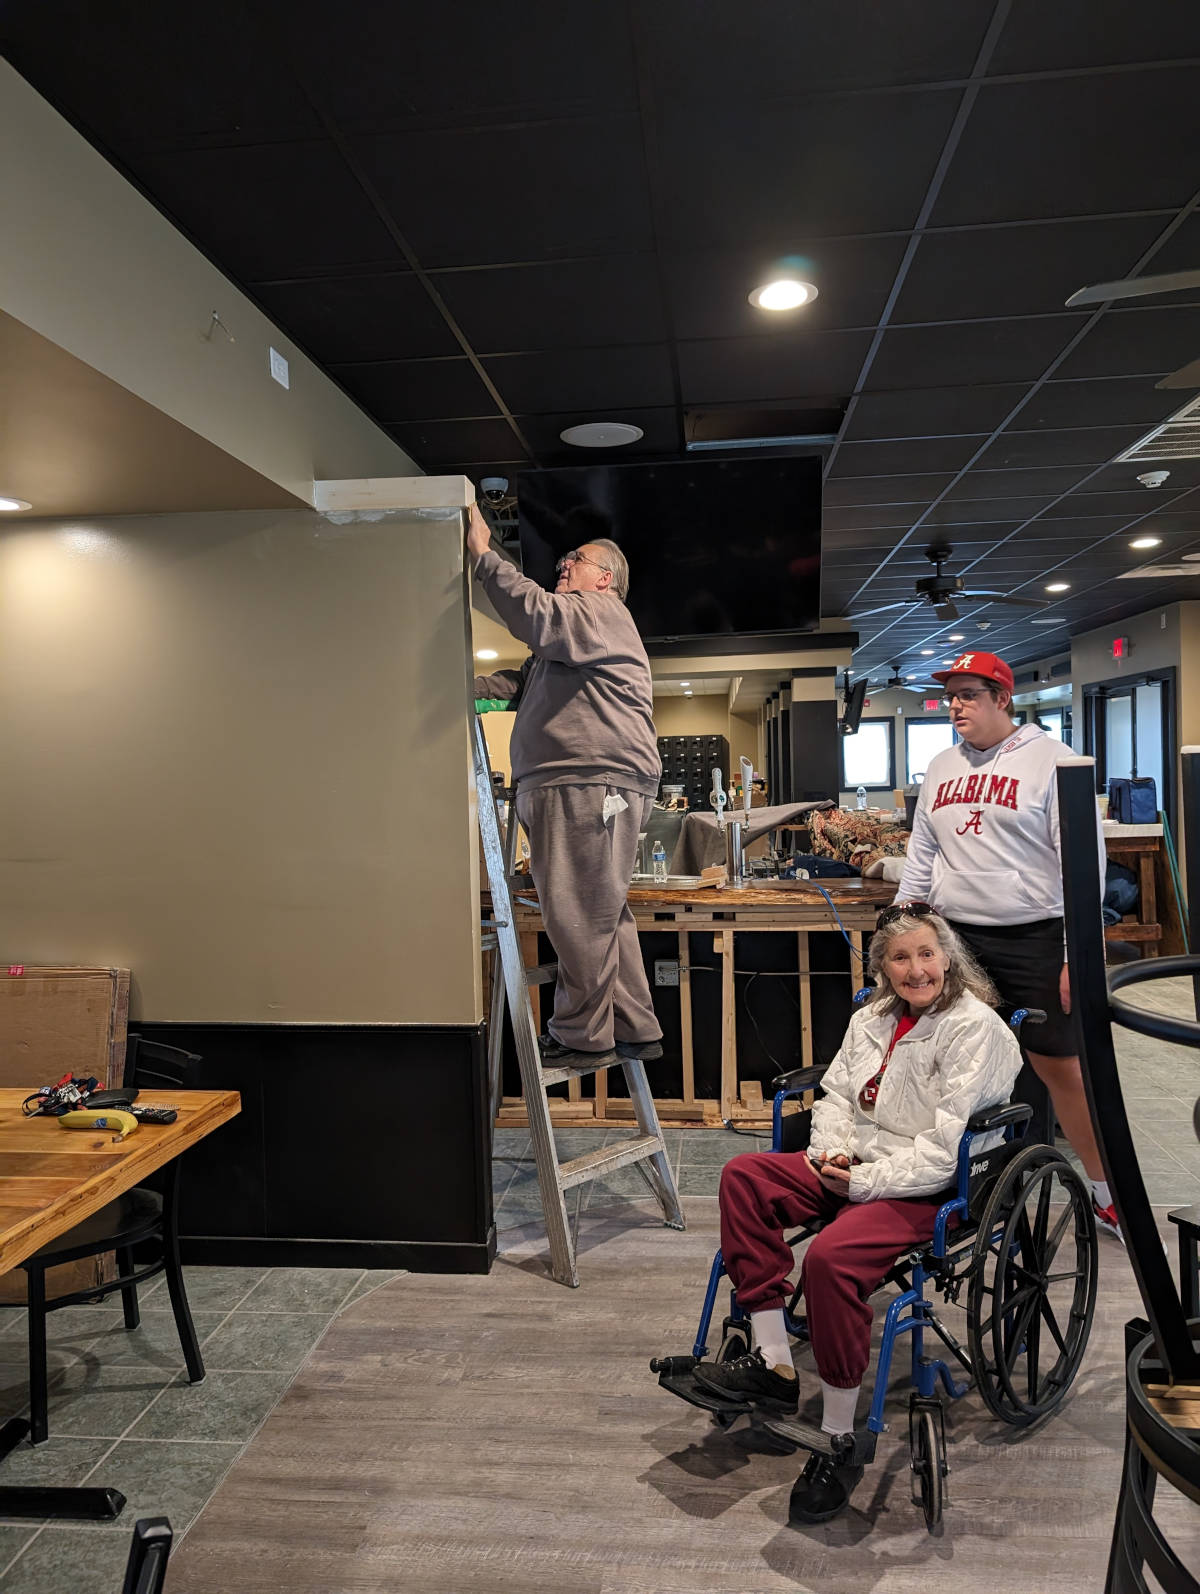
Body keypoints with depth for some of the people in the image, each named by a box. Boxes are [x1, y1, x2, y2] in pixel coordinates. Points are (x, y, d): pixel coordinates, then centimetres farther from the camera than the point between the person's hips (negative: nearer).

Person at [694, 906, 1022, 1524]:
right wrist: (833, 1150, -6)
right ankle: (772, 1363, -9)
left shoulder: (974, 1028, -12)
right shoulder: (873, 1019, 11)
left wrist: (865, 1181, -19)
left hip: (929, 1189, -8)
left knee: (830, 1258, -32)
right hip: (855, 1166, 8)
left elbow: (945, 1148, -18)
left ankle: (839, 1442, -12)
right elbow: (835, 1095, 15)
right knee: (743, 1175, -10)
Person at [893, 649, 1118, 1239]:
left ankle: (1106, 1194, 21)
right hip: (956, 936, 5)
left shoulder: (1050, 760, -7)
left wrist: (1078, 956, -14)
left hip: (1032, 940, -5)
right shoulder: (941, 768, 12)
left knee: (1060, 1066, 1)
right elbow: (921, 859, 17)